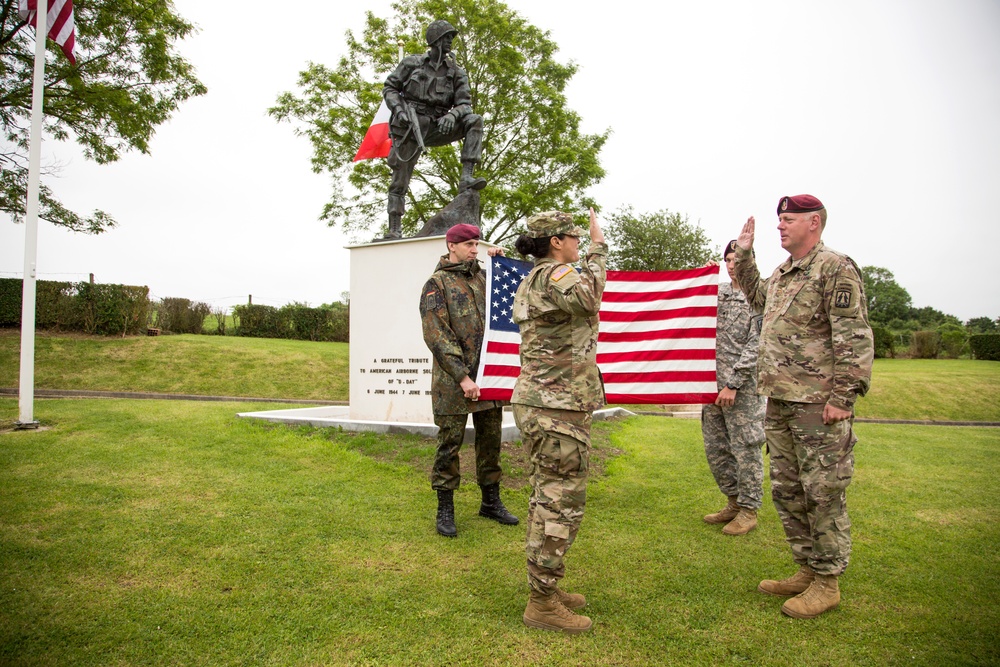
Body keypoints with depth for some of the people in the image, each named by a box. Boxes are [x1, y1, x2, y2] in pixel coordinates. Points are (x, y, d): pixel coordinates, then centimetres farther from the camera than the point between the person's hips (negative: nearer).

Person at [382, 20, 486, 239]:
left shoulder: (456, 73, 9)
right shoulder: (411, 63, 6)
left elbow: (464, 104, 1)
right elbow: (389, 88, 7)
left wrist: (452, 115, -22)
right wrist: (399, 110, -12)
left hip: (436, 128, 2)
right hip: (409, 128, -2)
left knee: (474, 121, -18)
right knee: (400, 181, -5)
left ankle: (466, 178, -29)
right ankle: (394, 230, 3)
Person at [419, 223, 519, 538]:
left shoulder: (483, 279, 13)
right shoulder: (436, 284, -5)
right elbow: (436, 336, -12)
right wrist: (463, 378, -18)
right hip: (453, 382, -6)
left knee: (491, 441, 13)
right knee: (449, 444, 3)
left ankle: (491, 502, 28)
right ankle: (445, 510, 16)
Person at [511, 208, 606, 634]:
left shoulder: (532, 281, 18)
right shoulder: (553, 274, -13)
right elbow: (590, 296, -25)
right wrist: (597, 248, -12)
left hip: (540, 403, 11)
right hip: (557, 408, -11)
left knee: (548, 498, 17)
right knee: (563, 503, -3)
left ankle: (544, 587, 29)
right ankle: (542, 604, 8)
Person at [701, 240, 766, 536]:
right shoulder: (718, 292, 13)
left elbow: (756, 347, -14)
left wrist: (733, 383, -18)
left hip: (743, 387, -7)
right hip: (713, 383, 7)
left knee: (745, 449, 2)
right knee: (715, 448, 12)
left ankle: (748, 509, 17)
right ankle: (735, 501, 29)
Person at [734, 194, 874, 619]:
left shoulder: (836, 269, -10)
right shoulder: (781, 274, 16)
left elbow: (855, 338, -16)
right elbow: (755, 295, 38)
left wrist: (843, 396, -20)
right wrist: (743, 254, 28)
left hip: (818, 406, -9)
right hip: (779, 402, 9)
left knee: (824, 495, 2)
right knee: (787, 492, 15)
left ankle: (827, 583, 17)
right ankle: (807, 570, 30)